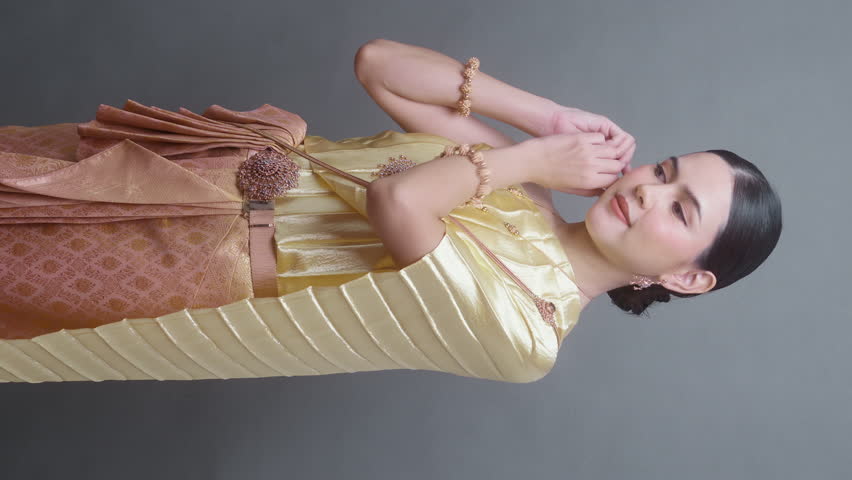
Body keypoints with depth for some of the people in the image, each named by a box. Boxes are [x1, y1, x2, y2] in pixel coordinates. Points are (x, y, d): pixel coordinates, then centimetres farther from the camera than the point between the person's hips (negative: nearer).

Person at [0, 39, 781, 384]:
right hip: (245, 171, 6)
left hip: (222, 260, -5)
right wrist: (543, 117, -12)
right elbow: (377, 61, -4)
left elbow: (396, 200, -36)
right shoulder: (516, 175, -3)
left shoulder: (527, 333, -22)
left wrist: (531, 159, -19)